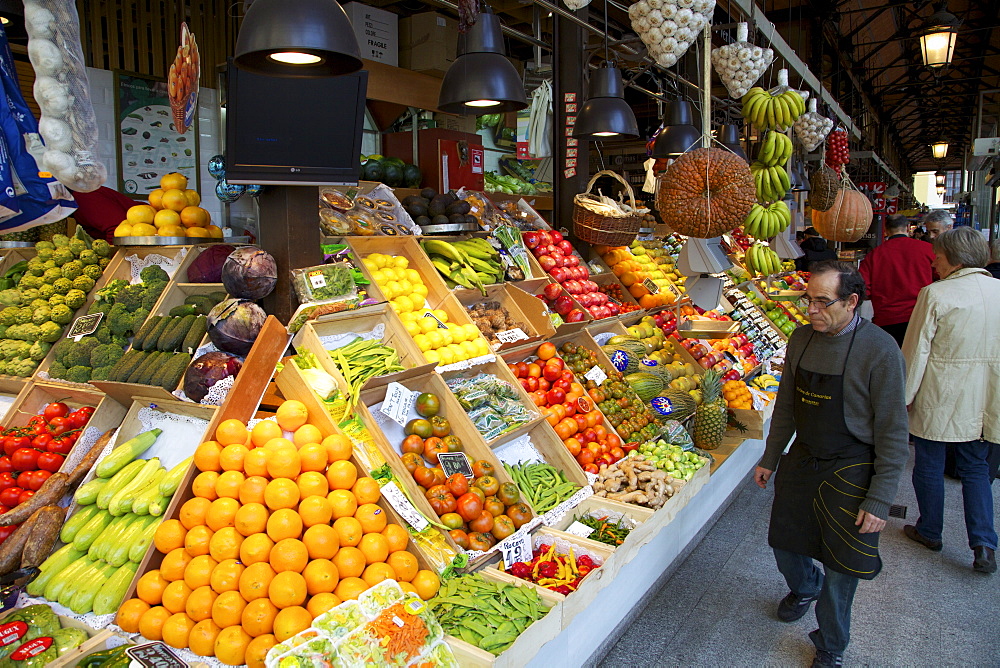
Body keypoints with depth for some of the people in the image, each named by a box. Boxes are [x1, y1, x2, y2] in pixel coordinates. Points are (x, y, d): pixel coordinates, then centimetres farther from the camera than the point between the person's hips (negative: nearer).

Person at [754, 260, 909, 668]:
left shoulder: (879, 351, -19)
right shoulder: (801, 339, -3)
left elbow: (893, 433, -15)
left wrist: (880, 500, -15)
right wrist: (770, 459, 13)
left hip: (850, 474, -5)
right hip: (801, 461, 5)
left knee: (841, 570, 5)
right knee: (784, 544, 17)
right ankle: (805, 588, 52)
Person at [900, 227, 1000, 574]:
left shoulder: (935, 294, -15)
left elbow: (916, 350, -12)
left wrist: (904, 396, -2)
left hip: (939, 398, -5)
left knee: (929, 466, 13)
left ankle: (930, 532, 29)